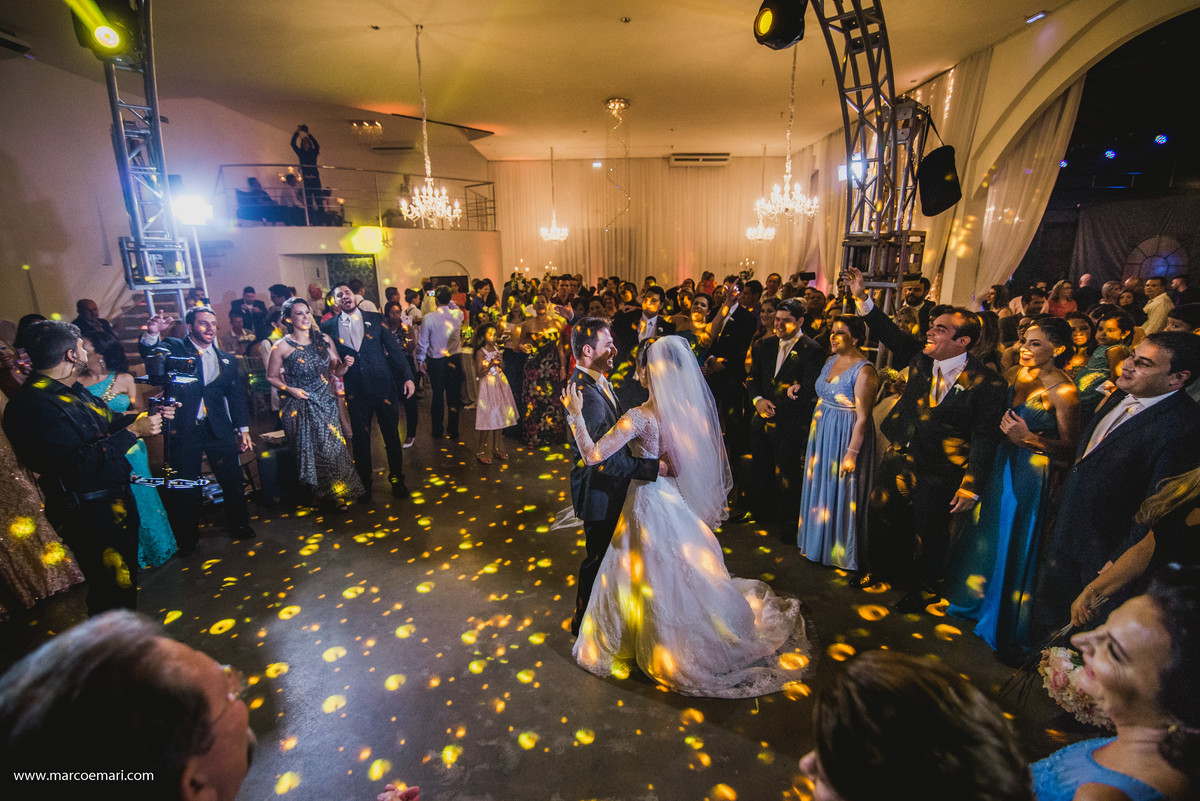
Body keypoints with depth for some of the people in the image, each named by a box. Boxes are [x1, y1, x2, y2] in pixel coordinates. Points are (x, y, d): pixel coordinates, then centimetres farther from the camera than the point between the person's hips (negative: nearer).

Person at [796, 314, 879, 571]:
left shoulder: (864, 371, -19)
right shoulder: (832, 360, 5)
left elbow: (863, 417, -20)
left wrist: (852, 453, -20)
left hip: (846, 439, -8)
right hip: (822, 434, 8)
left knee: (841, 492, 5)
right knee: (820, 486, 18)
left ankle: (840, 551, 26)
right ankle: (818, 540, 38)